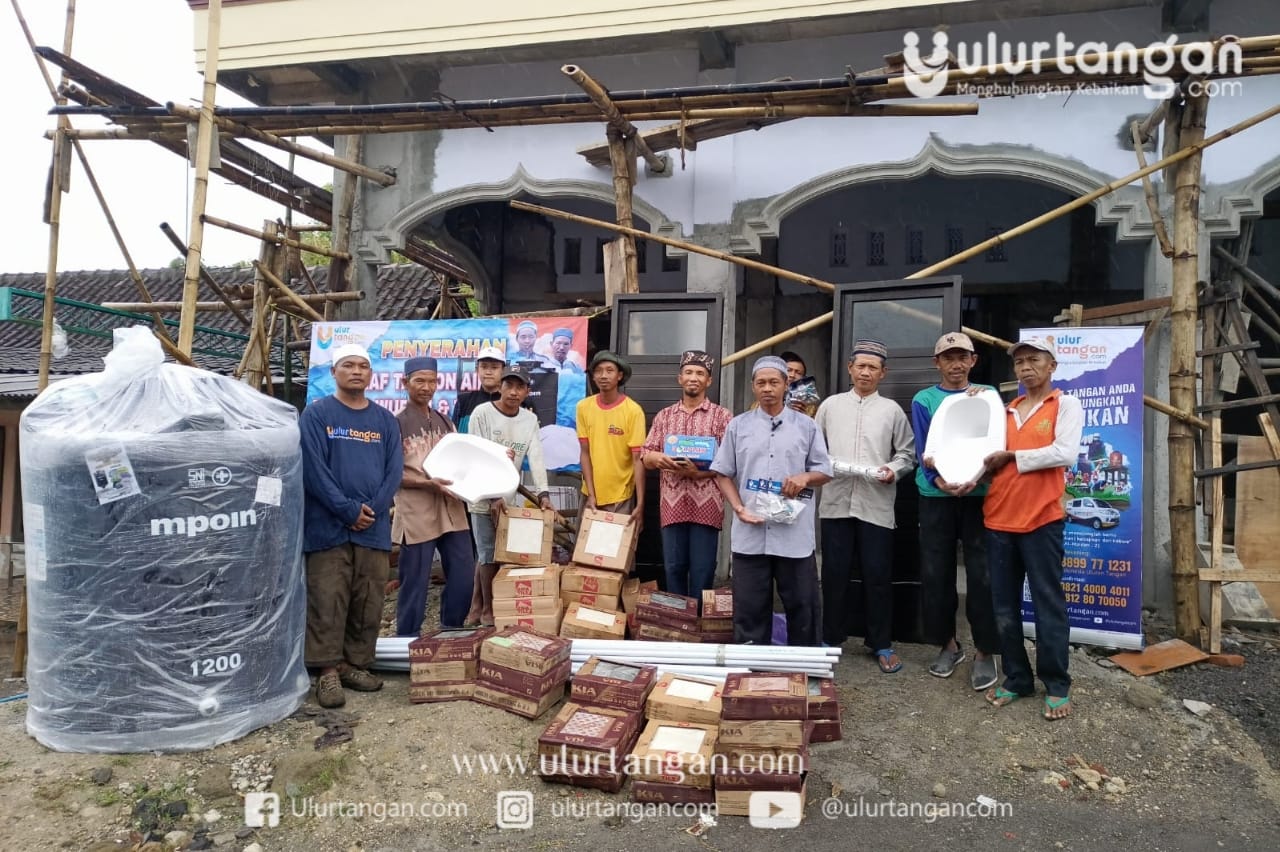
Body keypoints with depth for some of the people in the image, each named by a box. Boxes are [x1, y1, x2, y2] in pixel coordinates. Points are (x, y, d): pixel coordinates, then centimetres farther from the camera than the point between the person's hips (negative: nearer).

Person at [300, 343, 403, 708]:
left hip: (375, 528, 4)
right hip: (328, 526, -4)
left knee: (368, 605, 8)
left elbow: (394, 471, 6)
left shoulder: (385, 420, 11)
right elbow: (313, 469, -9)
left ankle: (356, 664, 19)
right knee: (327, 603, -2)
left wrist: (372, 510, -8)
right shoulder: (316, 414, 0)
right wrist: (348, 510, -14)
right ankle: (329, 671, 6)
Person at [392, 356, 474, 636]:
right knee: (415, 584, 2)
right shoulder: (397, 423, -4)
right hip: (417, 514, -6)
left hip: (451, 510, 6)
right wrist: (427, 484, -20)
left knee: (464, 577, 9)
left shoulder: (445, 422, 13)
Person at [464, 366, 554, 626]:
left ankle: (477, 609, 24)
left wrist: (543, 493, -17)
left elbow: (536, 459, -4)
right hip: (484, 496, -4)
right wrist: (492, 496, -20)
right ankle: (488, 611, 17)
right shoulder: (482, 413, -10)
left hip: (511, 497, 5)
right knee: (489, 556, 0)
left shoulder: (530, 419, 3)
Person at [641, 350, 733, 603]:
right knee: (674, 567, 8)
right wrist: (658, 458, -13)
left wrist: (698, 471, -18)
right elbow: (647, 458, 11)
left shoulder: (722, 416, 2)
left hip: (706, 504, -3)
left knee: (702, 571, 2)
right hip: (672, 503, 3)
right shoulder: (664, 416, 13)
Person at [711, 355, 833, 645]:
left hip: (794, 535, 0)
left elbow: (825, 472, 9)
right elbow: (723, 473, 7)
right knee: (749, 609, 9)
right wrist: (738, 508, -7)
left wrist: (805, 477, -14)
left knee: (801, 606, 9)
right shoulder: (737, 426, 7)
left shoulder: (806, 426, 6)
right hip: (750, 535, 0)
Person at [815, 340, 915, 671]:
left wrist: (894, 470, -11)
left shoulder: (892, 410, 8)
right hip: (836, 501, 1)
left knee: (878, 576, 3)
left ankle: (881, 644, 17)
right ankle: (831, 639, 21)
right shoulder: (831, 405, 11)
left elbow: (907, 453, 7)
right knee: (835, 574, 7)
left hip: (876, 505, -1)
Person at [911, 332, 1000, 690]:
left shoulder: (987, 394, 10)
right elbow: (923, 451, -3)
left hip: (980, 493, 0)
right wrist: (938, 479, -21)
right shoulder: (924, 400, 6)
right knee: (936, 572, 5)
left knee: (982, 574, -2)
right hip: (936, 496, 0)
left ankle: (985, 651, 10)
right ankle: (948, 644, 20)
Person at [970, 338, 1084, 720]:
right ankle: (1017, 678, 21)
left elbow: (1064, 454, -13)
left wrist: (1011, 457, -7)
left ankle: (1057, 686, 15)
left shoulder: (1065, 404, 2)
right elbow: (989, 452, 12)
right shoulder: (1005, 410, 17)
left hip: (1041, 518, -5)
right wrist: (971, 476, -8)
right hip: (998, 518, 5)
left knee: (1048, 604, 3)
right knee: (1004, 606, 9)